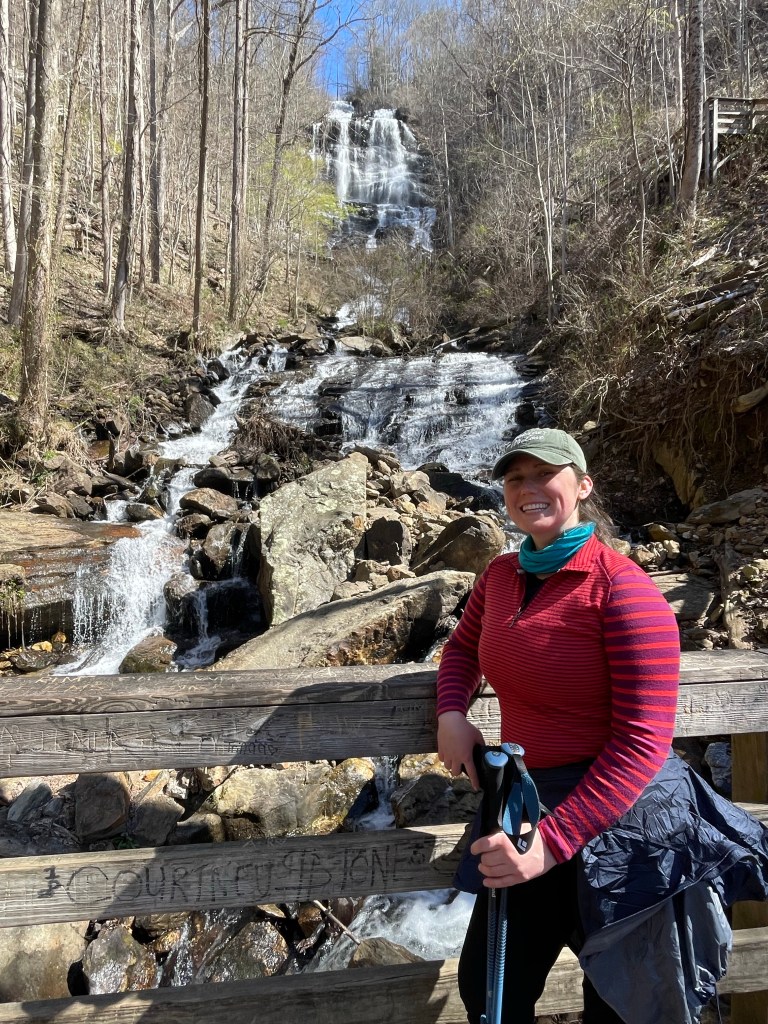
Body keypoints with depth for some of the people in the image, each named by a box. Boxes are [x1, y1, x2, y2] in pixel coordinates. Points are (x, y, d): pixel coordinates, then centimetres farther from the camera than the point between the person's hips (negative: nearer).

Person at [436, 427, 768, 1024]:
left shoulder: (622, 588, -17)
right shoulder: (502, 575, 4)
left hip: (622, 818, -5)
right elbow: (463, 647, 22)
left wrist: (551, 843, -24)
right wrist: (452, 714, 0)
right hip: (528, 802, 6)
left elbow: (644, 739, -20)